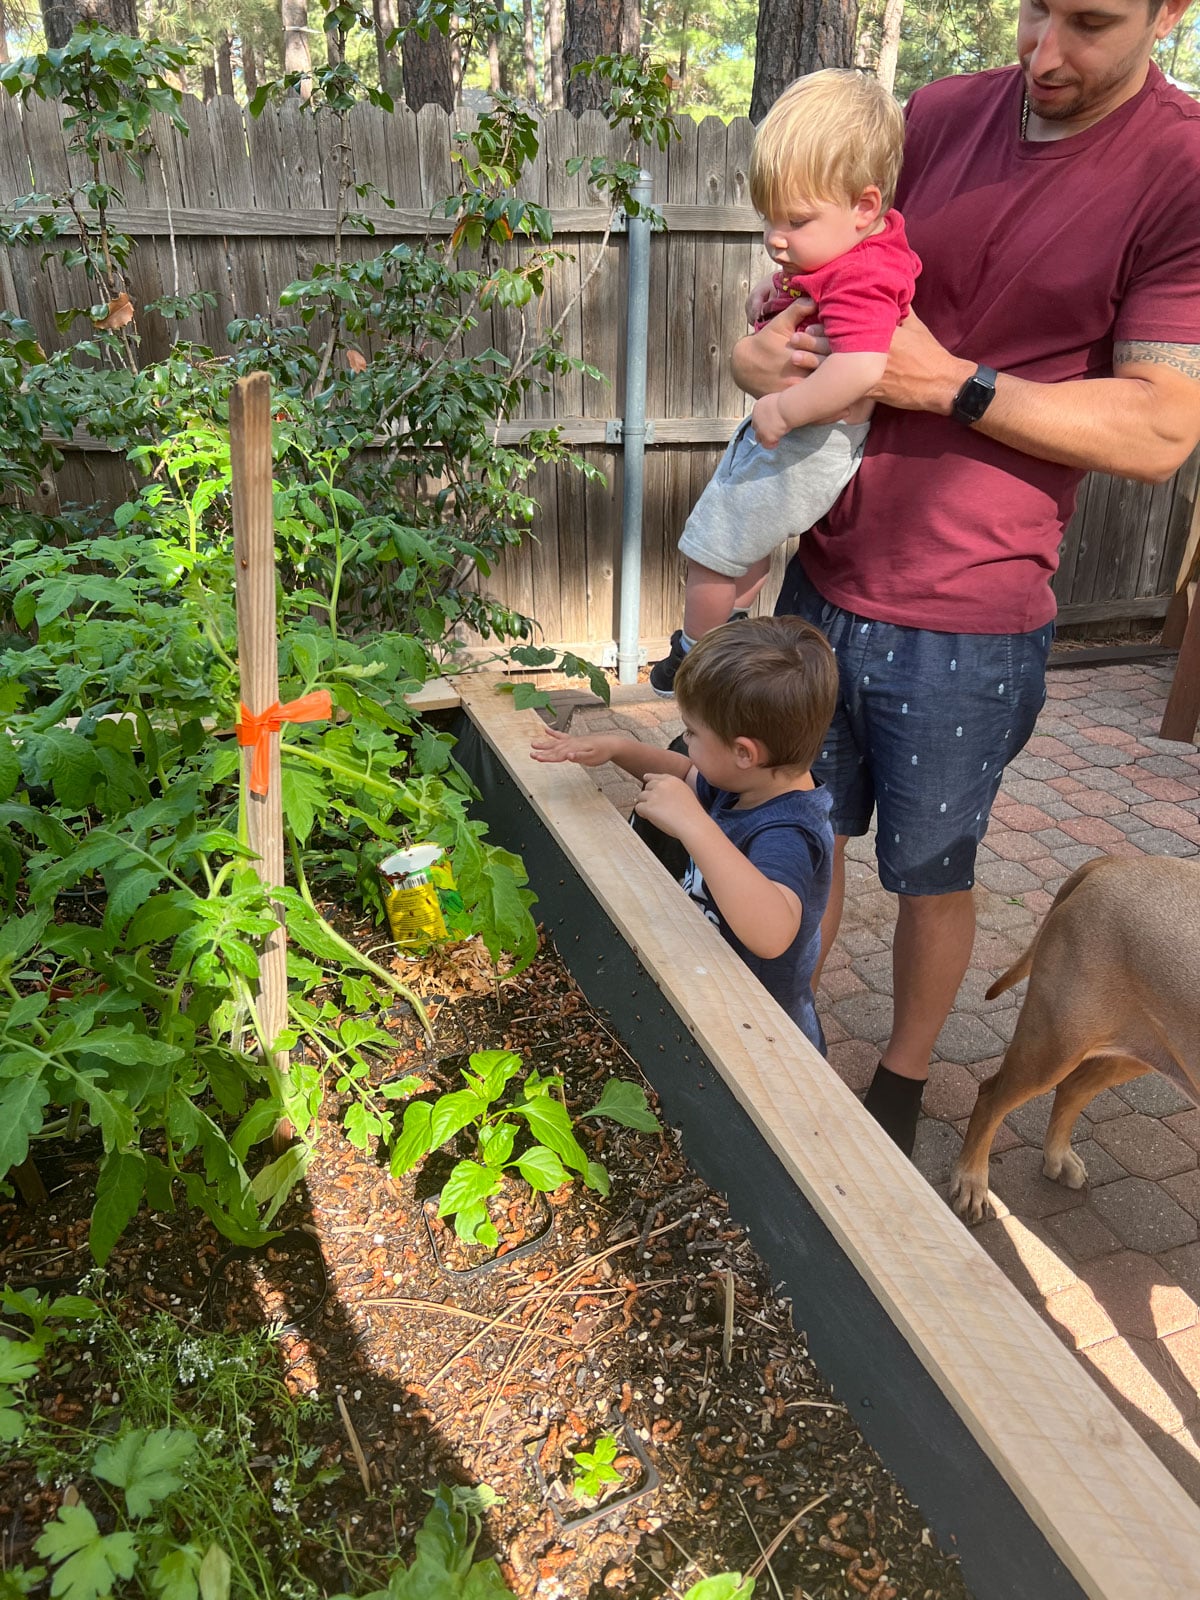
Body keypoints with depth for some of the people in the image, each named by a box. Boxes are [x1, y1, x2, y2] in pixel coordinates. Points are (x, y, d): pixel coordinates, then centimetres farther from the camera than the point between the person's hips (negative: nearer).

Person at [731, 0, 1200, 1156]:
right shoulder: (937, 119, 4)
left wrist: (956, 383, -21)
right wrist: (758, 352, -10)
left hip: (964, 626, -4)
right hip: (825, 580, 5)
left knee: (929, 872, 12)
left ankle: (901, 1084, 35)